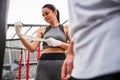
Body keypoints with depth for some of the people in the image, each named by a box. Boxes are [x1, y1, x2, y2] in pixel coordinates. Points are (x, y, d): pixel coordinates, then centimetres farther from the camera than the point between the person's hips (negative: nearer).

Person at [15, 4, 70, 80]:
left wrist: (58, 43, -10)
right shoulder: (42, 30, 16)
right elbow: (32, 48, 4)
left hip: (61, 63, -1)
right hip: (44, 64, 2)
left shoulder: (66, 28, 11)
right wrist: (20, 35, -10)